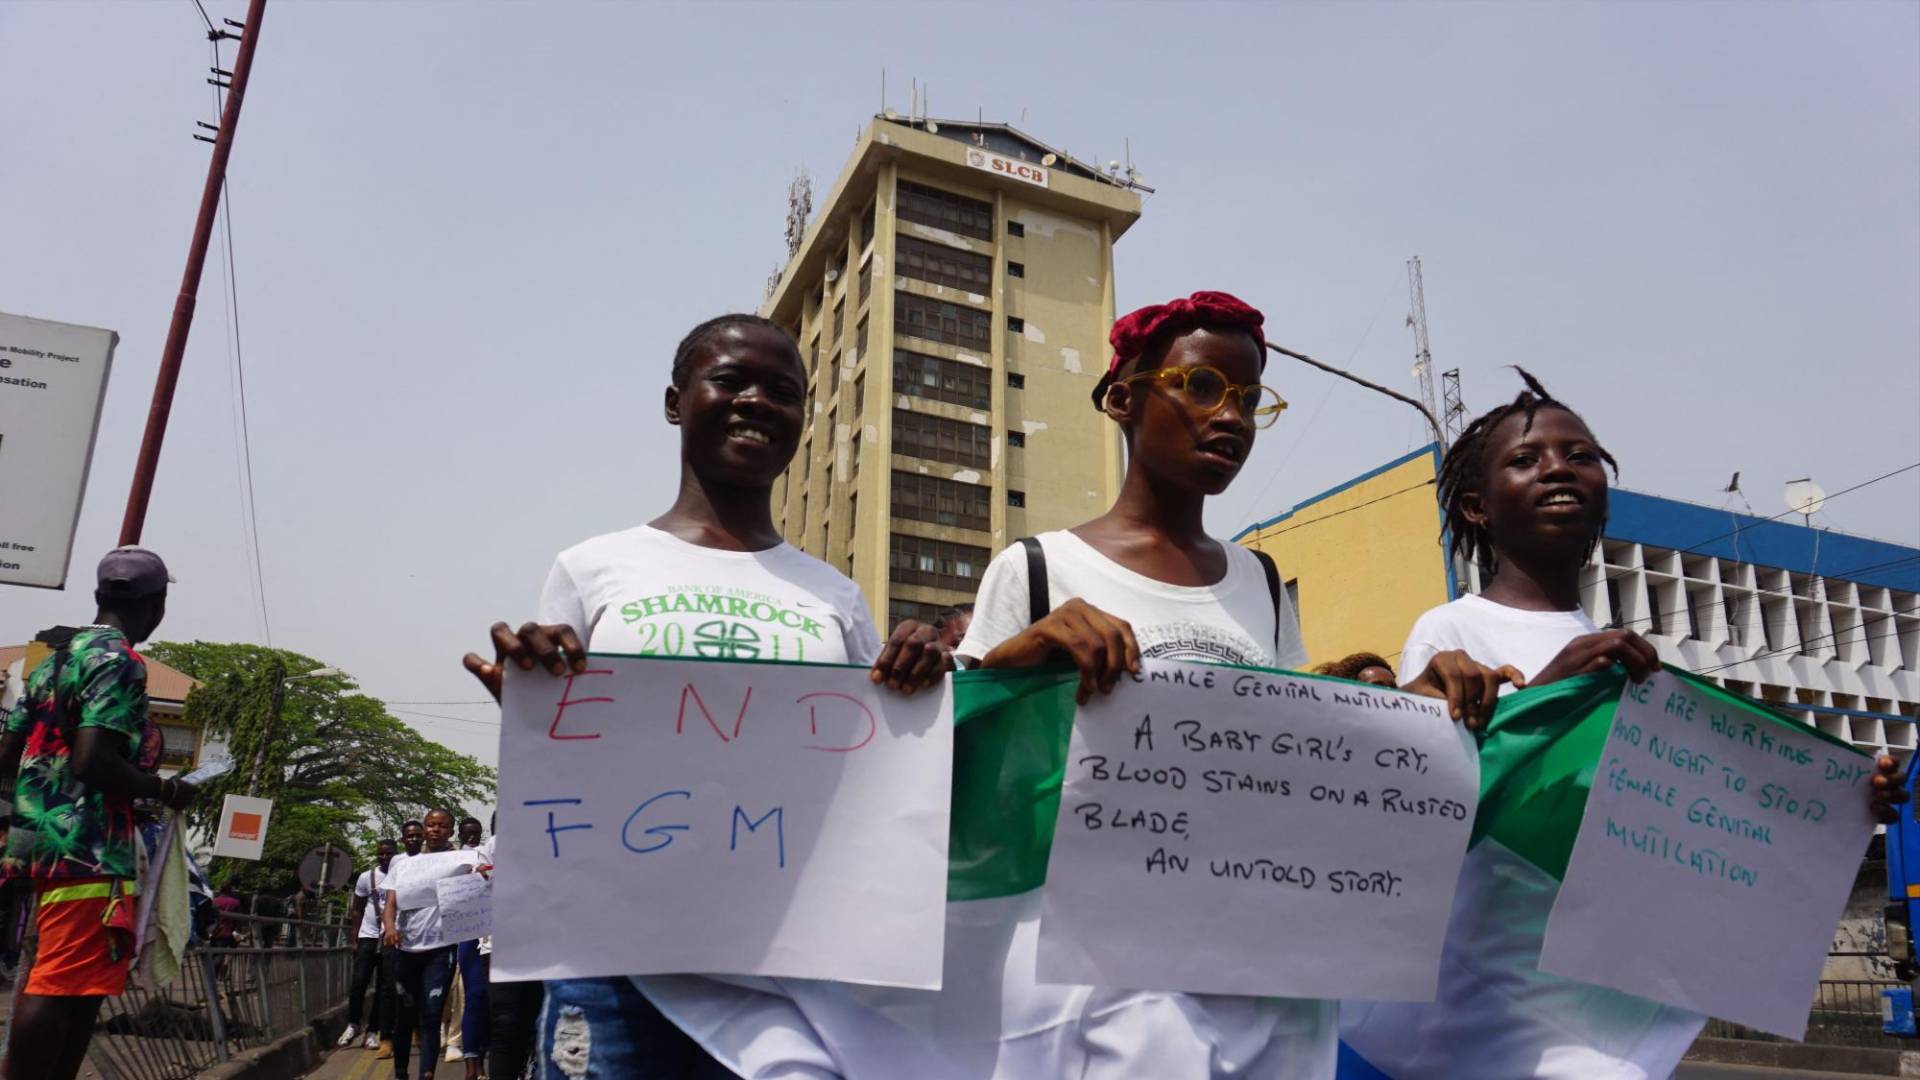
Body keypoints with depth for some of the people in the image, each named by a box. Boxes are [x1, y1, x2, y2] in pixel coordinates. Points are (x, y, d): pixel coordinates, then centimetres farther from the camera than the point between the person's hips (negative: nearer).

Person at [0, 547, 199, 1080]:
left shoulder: (55, 656, 17)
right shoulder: (119, 661, -11)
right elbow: (94, 760, -21)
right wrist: (166, 790, -7)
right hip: (88, 847, -10)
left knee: (75, 984, 14)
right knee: (63, 986, -9)